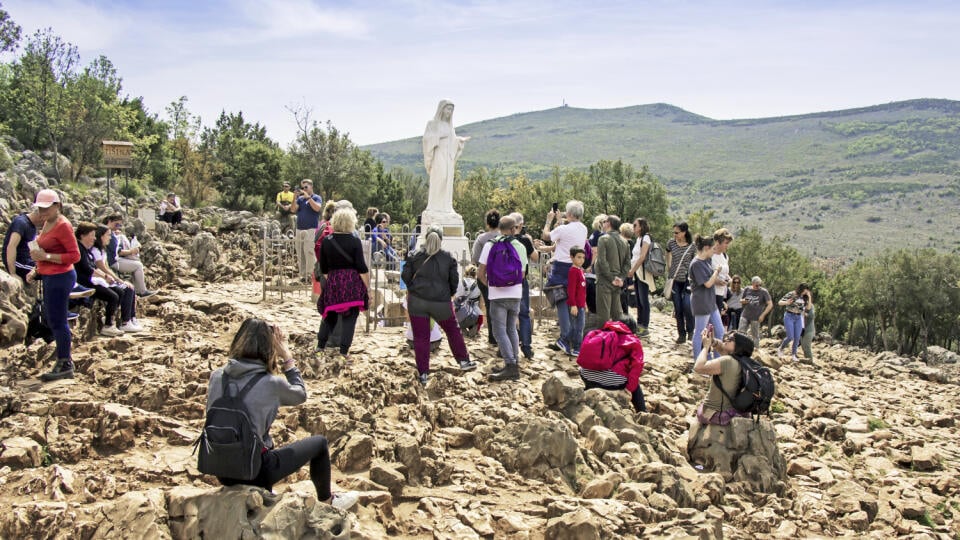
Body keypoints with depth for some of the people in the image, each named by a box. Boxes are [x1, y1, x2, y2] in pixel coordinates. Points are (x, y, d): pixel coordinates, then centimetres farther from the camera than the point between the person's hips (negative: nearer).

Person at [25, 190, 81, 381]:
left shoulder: (62, 225, -15)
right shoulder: (47, 224, 13)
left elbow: (75, 255, -19)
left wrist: (46, 256, -22)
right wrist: (36, 270, 10)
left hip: (60, 277, -10)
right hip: (49, 277, 10)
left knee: (57, 322, -3)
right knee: (51, 320, 16)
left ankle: (65, 366, 6)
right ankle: (66, 359, 27)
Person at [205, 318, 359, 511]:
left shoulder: (217, 376, -7)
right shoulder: (270, 384, -19)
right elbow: (301, 394, 1)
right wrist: (287, 357, 2)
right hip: (253, 471, -6)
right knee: (320, 443, 15)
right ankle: (326, 501, 34)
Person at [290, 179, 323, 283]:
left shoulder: (316, 198, 3)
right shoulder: (300, 199, 15)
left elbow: (317, 208, -16)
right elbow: (293, 210, 4)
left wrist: (308, 197, -16)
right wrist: (295, 198, -6)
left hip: (311, 229, -5)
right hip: (299, 229, 5)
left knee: (309, 252, -13)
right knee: (300, 254, 5)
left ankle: (311, 274, -12)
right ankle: (303, 275, 10)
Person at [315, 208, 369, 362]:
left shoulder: (326, 241, 2)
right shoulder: (354, 242, -9)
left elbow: (323, 269, 8)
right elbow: (362, 268, -10)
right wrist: (367, 287, -2)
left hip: (332, 284, 4)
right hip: (352, 284, -4)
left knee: (330, 314, 19)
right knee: (349, 318, 1)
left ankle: (320, 345, 24)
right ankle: (344, 352, -1)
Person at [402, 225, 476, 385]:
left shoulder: (414, 256, 1)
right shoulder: (448, 257, 2)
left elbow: (405, 276, 3)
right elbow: (454, 279, 6)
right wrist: (451, 293, 23)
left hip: (417, 301, 0)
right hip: (441, 302, 0)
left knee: (420, 337, 4)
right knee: (453, 330, 20)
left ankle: (423, 373, 4)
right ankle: (464, 361, 26)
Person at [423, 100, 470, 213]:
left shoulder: (449, 125, 19)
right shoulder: (432, 123, 1)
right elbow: (427, 138, -10)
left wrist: (460, 140, 5)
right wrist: (439, 136, -19)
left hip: (448, 156, 6)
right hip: (438, 155, -6)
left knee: (447, 181, 1)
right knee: (438, 179, -16)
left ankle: (446, 206, 1)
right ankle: (435, 206, -14)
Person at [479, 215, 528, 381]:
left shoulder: (490, 245, -6)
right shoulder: (520, 247, 3)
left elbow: (480, 274, -5)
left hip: (498, 295, -4)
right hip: (516, 294, 4)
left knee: (500, 331, -3)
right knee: (511, 329, 16)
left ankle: (511, 366, -12)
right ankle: (513, 364, 19)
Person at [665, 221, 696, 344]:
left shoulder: (692, 246, -5)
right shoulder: (671, 244, 2)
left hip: (687, 280, -3)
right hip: (675, 281, 3)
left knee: (687, 306, -17)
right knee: (678, 309, 4)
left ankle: (690, 330, 8)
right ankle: (681, 334, 16)